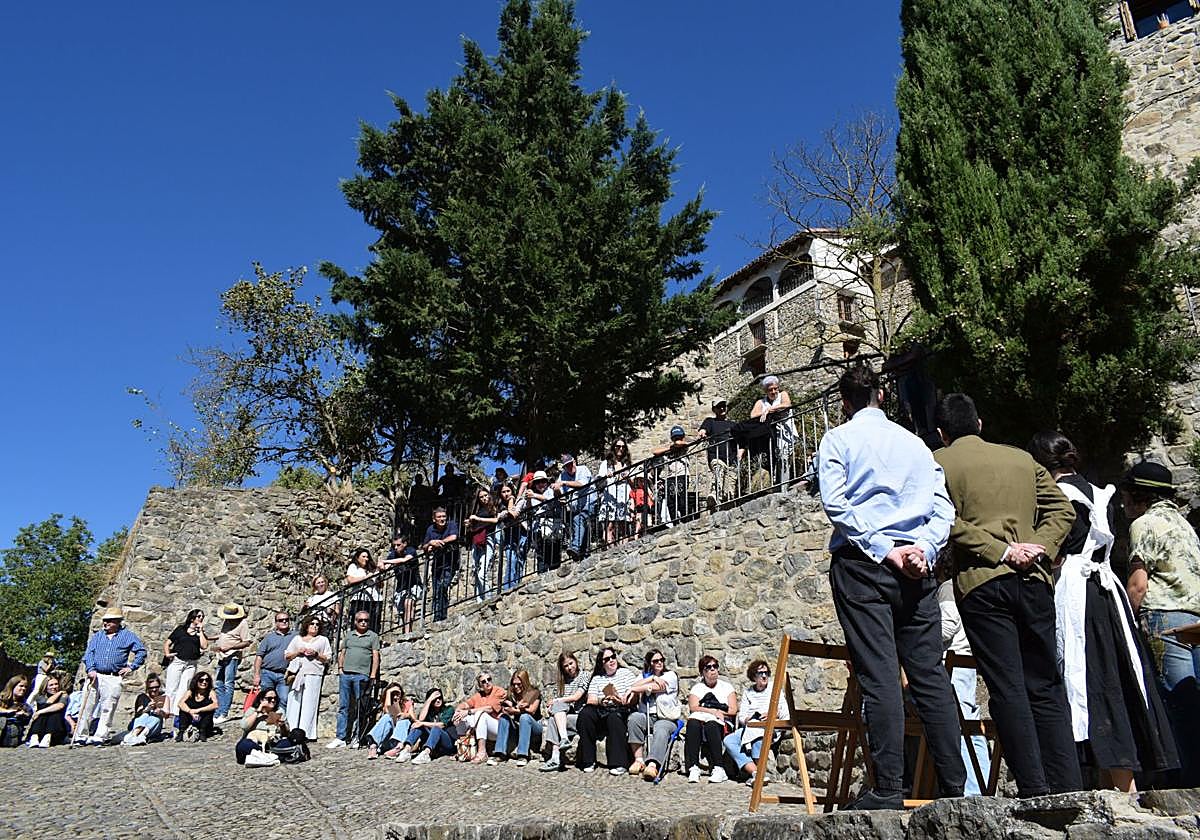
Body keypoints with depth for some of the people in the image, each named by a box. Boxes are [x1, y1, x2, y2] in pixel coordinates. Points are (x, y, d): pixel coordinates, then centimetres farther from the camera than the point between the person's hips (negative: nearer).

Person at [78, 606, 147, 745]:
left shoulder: (127, 635, 7)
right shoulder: (97, 636, 16)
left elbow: (141, 651, 5)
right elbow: (88, 653, 9)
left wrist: (131, 667, -2)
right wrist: (91, 669, -7)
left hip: (114, 678, -3)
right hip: (95, 676, 3)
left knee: (107, 709, -5)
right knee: (87, 706, 1)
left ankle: (100, 736, -2)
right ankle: (81, 735, 8)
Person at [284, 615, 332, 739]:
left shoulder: (323, 640, 18)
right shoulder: (297, 639, 22)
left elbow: (328, 658, 12)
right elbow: (286, 656, 17)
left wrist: (316, 654, -4)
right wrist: (298, 652, 0)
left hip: (313, 674, -2)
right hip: (296, 672, 2)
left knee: (309, 703, -9)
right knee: (294, 702, -6)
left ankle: (305, 733, -11)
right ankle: (292, 731, -4)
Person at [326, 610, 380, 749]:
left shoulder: (373, 636, 6)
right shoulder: (348, 635, 17)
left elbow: (375, 656, 1)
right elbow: (342, 653, 20)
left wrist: (373, 676, -6)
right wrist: (340, 667, 6)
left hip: (361, 675, -3)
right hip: (345, 675, 4)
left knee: (359, 709, 0)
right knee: (343, 707, 3)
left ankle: (356, 738, 5)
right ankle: (340, 738, 5)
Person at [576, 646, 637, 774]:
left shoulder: (626, 673, 11)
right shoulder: (596, 678, 18)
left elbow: (635, 697, 1)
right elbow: (590, 700, 5)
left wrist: (623, 701, -20)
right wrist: (600, 701, -17)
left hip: (621, 712, -3)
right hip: (600, 712, 3)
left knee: (614, 717, -36)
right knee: (585, 713, -27)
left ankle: (619, 764, -32)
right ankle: (588, 761, -20)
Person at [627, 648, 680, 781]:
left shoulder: (670, 675, 7)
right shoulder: (644, 676, 20)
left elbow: (655, 688, -8)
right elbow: (634, 686, -1)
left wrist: (632, 689, -1)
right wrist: (652, 678, -8)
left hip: (667, 719, -3)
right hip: (647, 717, 3)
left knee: (660, 729, -35)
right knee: (634, 717, -29)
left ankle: (652, 765, -55)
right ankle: (639, 760, -30)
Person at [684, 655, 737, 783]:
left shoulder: (726, 686, 18)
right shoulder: (697, 688, 19)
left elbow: (733, 711, 5)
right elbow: (693, 708, 0)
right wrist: (713, 711, -14)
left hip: (722, 725, -1)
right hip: (699, 720, 1)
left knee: (711, 725, -37)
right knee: (693, 723, -35)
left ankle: (718, 769, -38)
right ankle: (693, 768, -38)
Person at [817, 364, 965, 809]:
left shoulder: (838, 439, 5)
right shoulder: (915, 442, 19)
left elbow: (835, 503, -9)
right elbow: (943, 507, 8)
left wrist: (884, 550, -9)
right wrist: (924, 549, -3)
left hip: (861, 562, -4)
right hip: (915, 565, 4)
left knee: (879, 676, -6)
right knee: (931, 676, 6)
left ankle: (888, 789, -7)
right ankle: (954, 787, 9)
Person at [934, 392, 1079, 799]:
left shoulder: (939, 462, 3)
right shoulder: (1022, 458, 17)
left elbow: (947, 522, -10)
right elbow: (1062, 509, 10)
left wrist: (1000, 551, -9)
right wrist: (1040, 548, -2)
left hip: (981, 582, -4)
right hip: (1034, 580, 4)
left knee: (1007, 688, -1)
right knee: (1046, 687, 10)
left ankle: (1034, 788, -2)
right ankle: (1069, 788, 10)